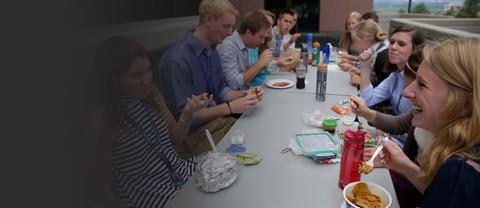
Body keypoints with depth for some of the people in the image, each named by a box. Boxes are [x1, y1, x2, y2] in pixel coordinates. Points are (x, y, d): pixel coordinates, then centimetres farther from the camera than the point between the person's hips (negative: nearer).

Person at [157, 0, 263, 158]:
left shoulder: (212, 51, 4)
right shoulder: (177, 59, -24)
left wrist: (243, 95, -5)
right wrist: (230, 107, -22)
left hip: (216, 120, 8)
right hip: (190, 133, -7)